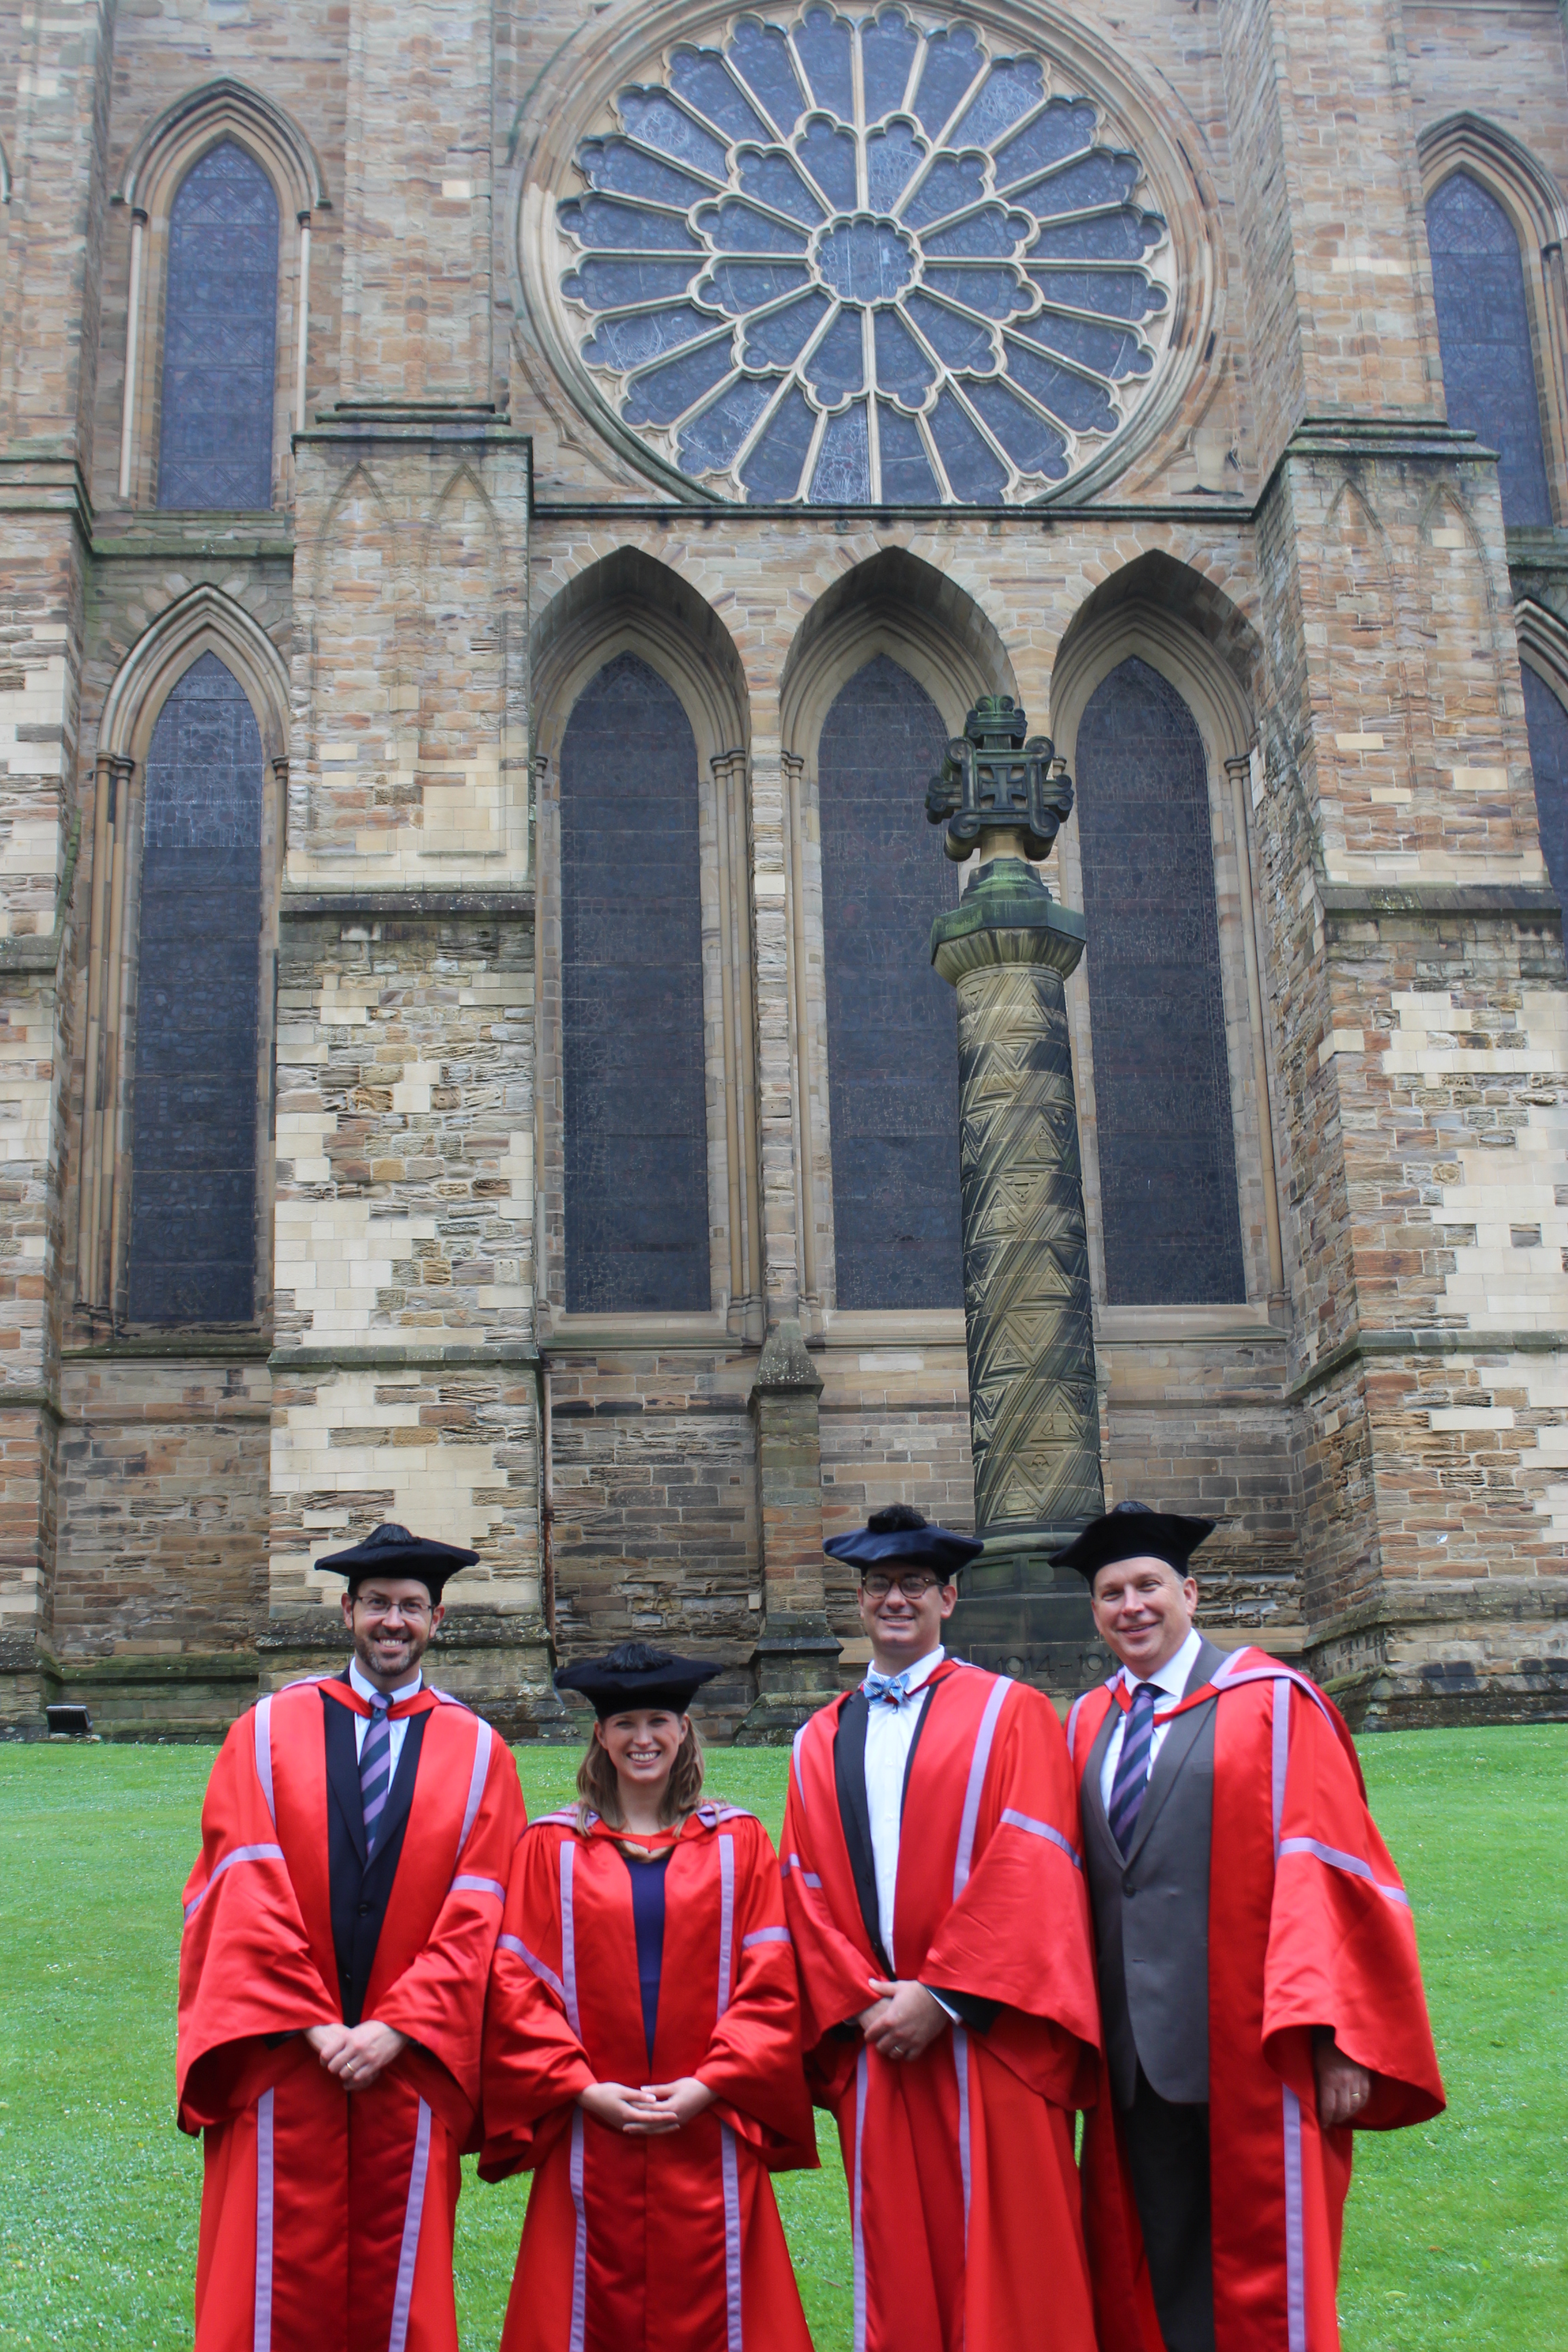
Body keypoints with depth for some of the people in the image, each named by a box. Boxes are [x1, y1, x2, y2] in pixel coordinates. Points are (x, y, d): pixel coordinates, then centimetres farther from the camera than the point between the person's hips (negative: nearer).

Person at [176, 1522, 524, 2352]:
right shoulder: (269, 1730, 5)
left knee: (399, 2284, 7)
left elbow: (476, 1912, -1)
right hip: (282, 2058, 0)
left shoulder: (478, 1752, 5)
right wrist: (312, 2022, -11)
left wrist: (396, 2028, -11)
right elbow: (248, 1889, -3)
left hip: (409, 2064, 0)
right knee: (276, 2283, 3)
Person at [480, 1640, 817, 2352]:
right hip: (589, 2142, 0)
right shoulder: (552, 1847, 5)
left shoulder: (738, 1843, 6)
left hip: (709, 2141, 0)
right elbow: (516, 1983, 0)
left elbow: (770, 1983, 1)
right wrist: (583, 2088, -10)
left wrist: (709, 2086, -9)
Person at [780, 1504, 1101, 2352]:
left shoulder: (1011, 1715, 1)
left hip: (986, 2042, -3)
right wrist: (862, 2004, -5)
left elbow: (1029, 1869, -8)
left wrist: (939, 1997, -13)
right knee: (895, 2278, 7)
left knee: (1009, 2273, -1)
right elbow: (808, 1889, 9)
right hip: (874, 2049, 4)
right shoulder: (820, 1741, 14)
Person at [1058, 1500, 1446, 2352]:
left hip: (1248, 2052, -5)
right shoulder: (1087, 1725, 11)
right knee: (1148, 2283, 12)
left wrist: (1334, 2040, -16)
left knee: (1263, 2274, 5)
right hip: (1138, 2053, 5)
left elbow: (1324, 1869, -10)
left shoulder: (1271, 1702, -5)